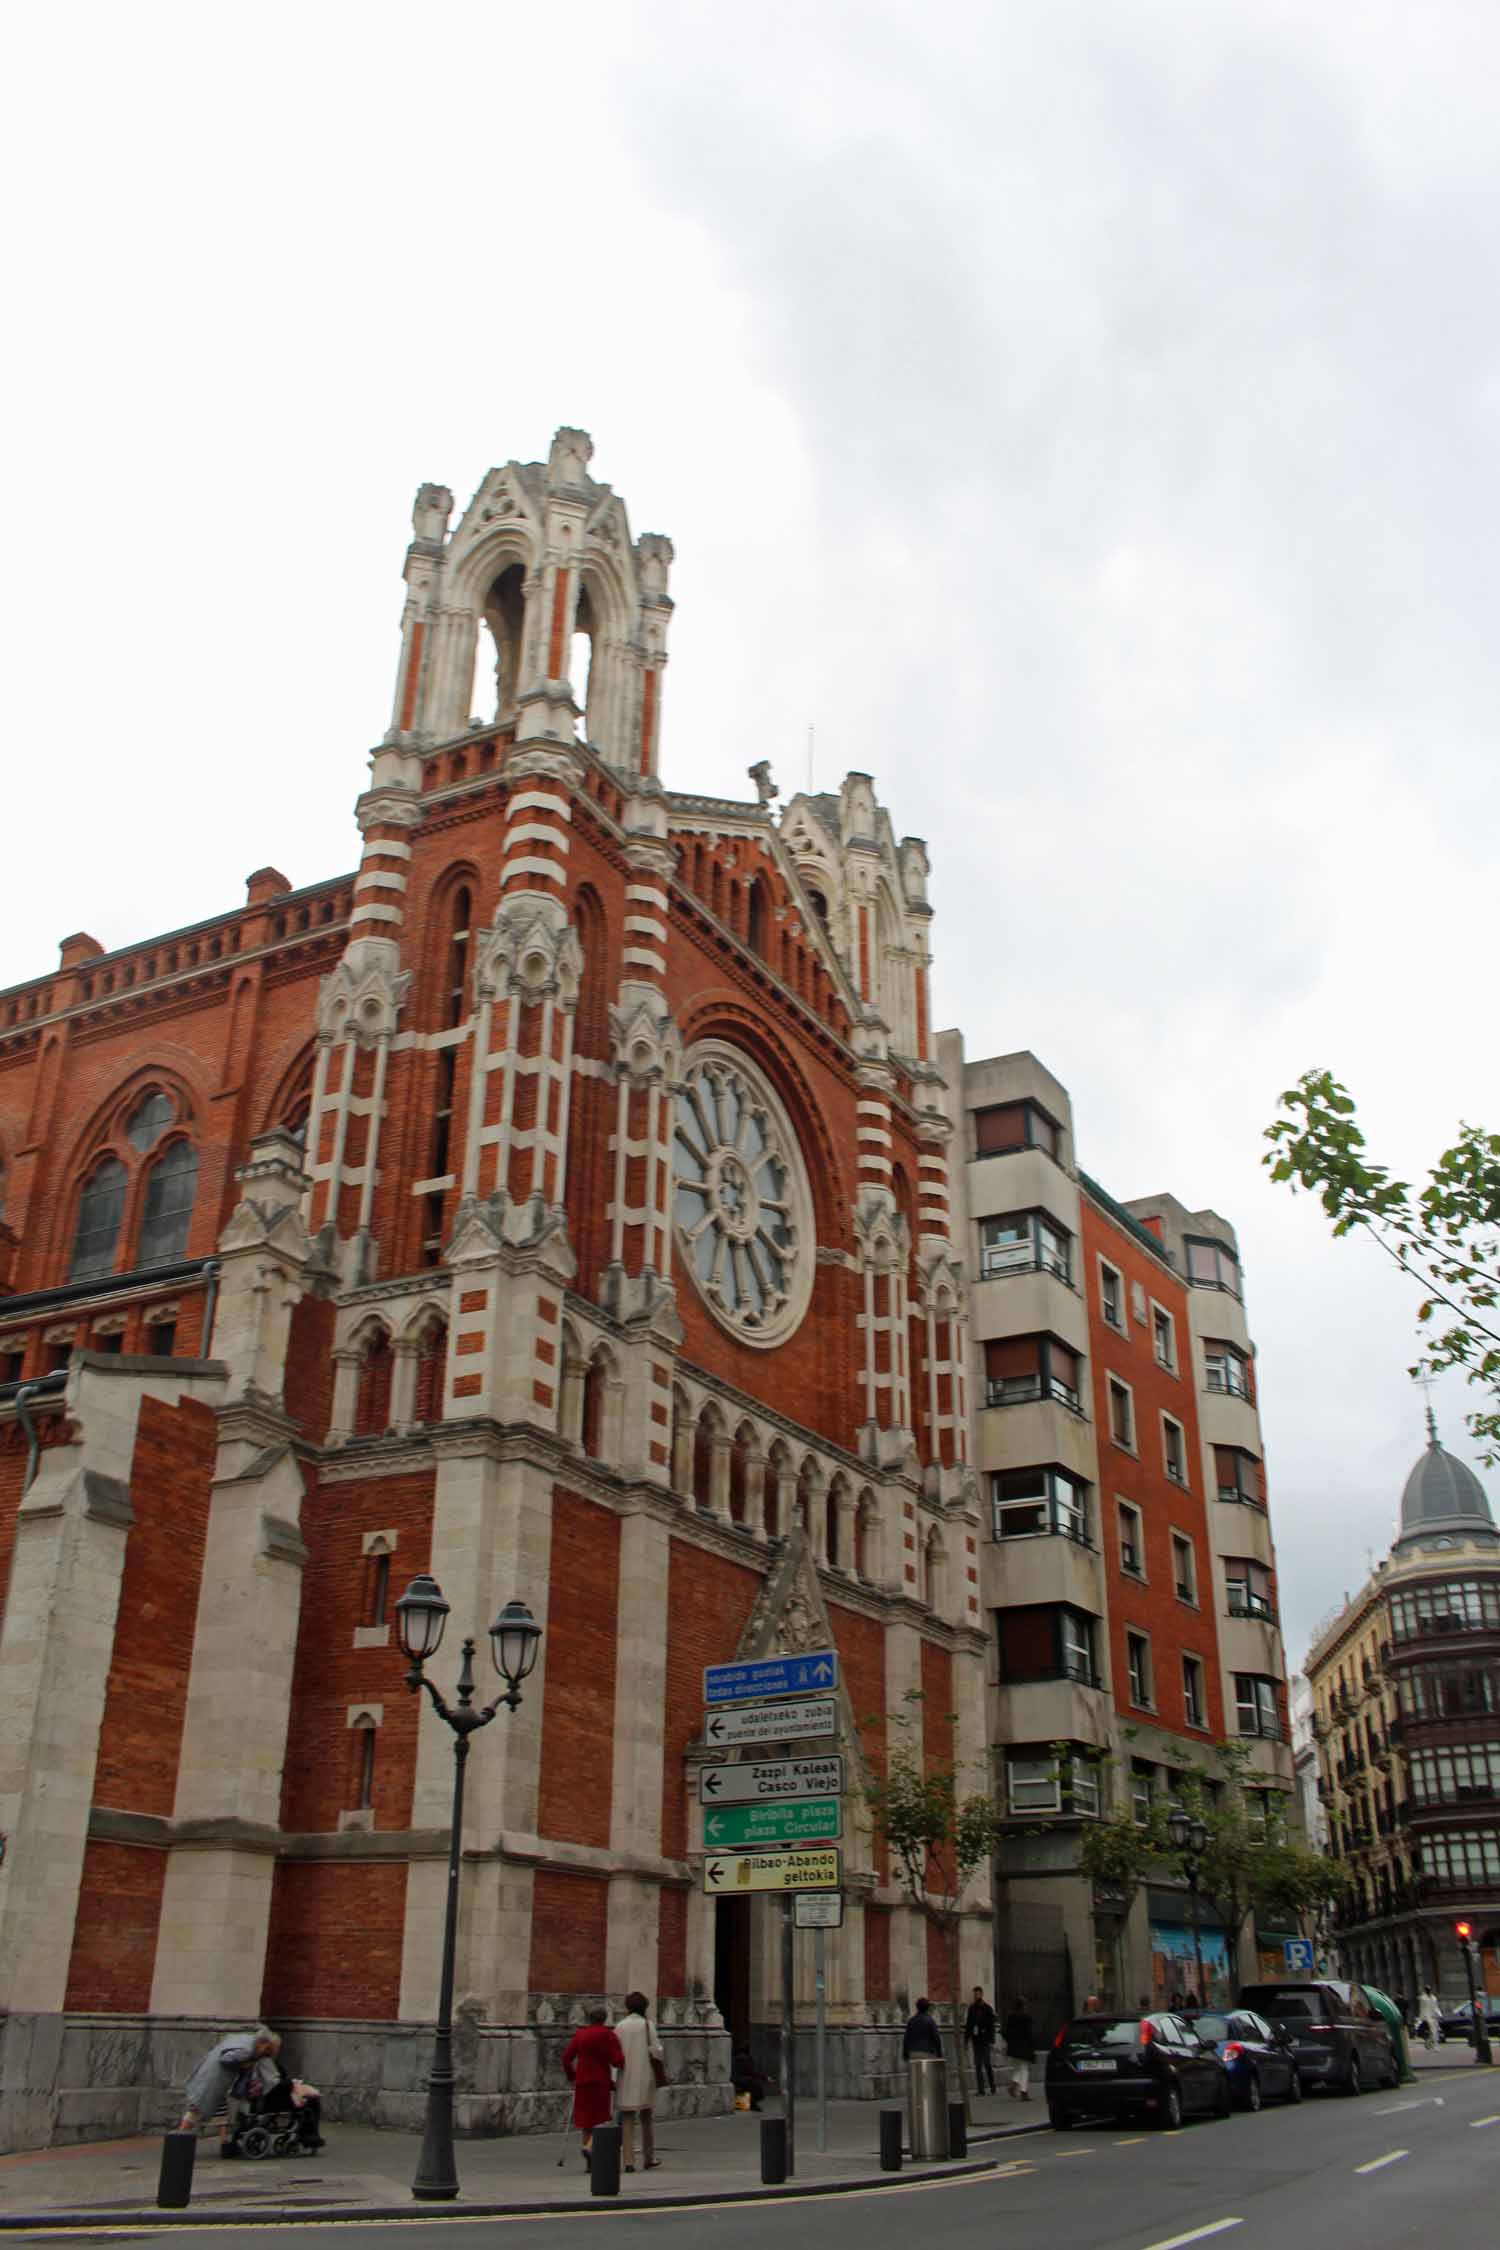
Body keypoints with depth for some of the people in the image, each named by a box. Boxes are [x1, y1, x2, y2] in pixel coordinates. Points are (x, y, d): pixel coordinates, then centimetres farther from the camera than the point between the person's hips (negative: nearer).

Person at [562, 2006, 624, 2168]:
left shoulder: (579, 2034, 6)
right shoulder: (608, 2035, -6)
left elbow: (566, 2057, 4)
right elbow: (617, 2060, -13)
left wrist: (571, 2077, 15)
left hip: (582, 2082, 4)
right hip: (601, 2082, -4)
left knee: (585, 2120, 12)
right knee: (600, 2118, 6)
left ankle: (590, 2161, 15)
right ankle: (590, 2147, -19)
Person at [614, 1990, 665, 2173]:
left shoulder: (620, 2026, 1)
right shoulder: (647, 2025, -4)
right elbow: (656, 2050, -7)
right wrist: (662, 2071, 8)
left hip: (625, 2078, 1)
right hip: (645, 2077, -1)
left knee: (627, 2121, 4)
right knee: (647, 2118, 15)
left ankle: (628, 2161, -2)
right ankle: (648, 2158, 21)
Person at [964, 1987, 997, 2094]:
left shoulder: (987, 2008, -3)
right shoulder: (972, 2008, 10)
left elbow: (991, 2025, -8)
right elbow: (968, 2024, 13)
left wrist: (991, 2041, -15)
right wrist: (966, 2039, 7)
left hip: (985, 2040, -4)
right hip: (976, 2040, 4)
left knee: (988, 2064, -3)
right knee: (978, 2065, 4)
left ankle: (992, 2087, 10)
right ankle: (980, 2089, 7)